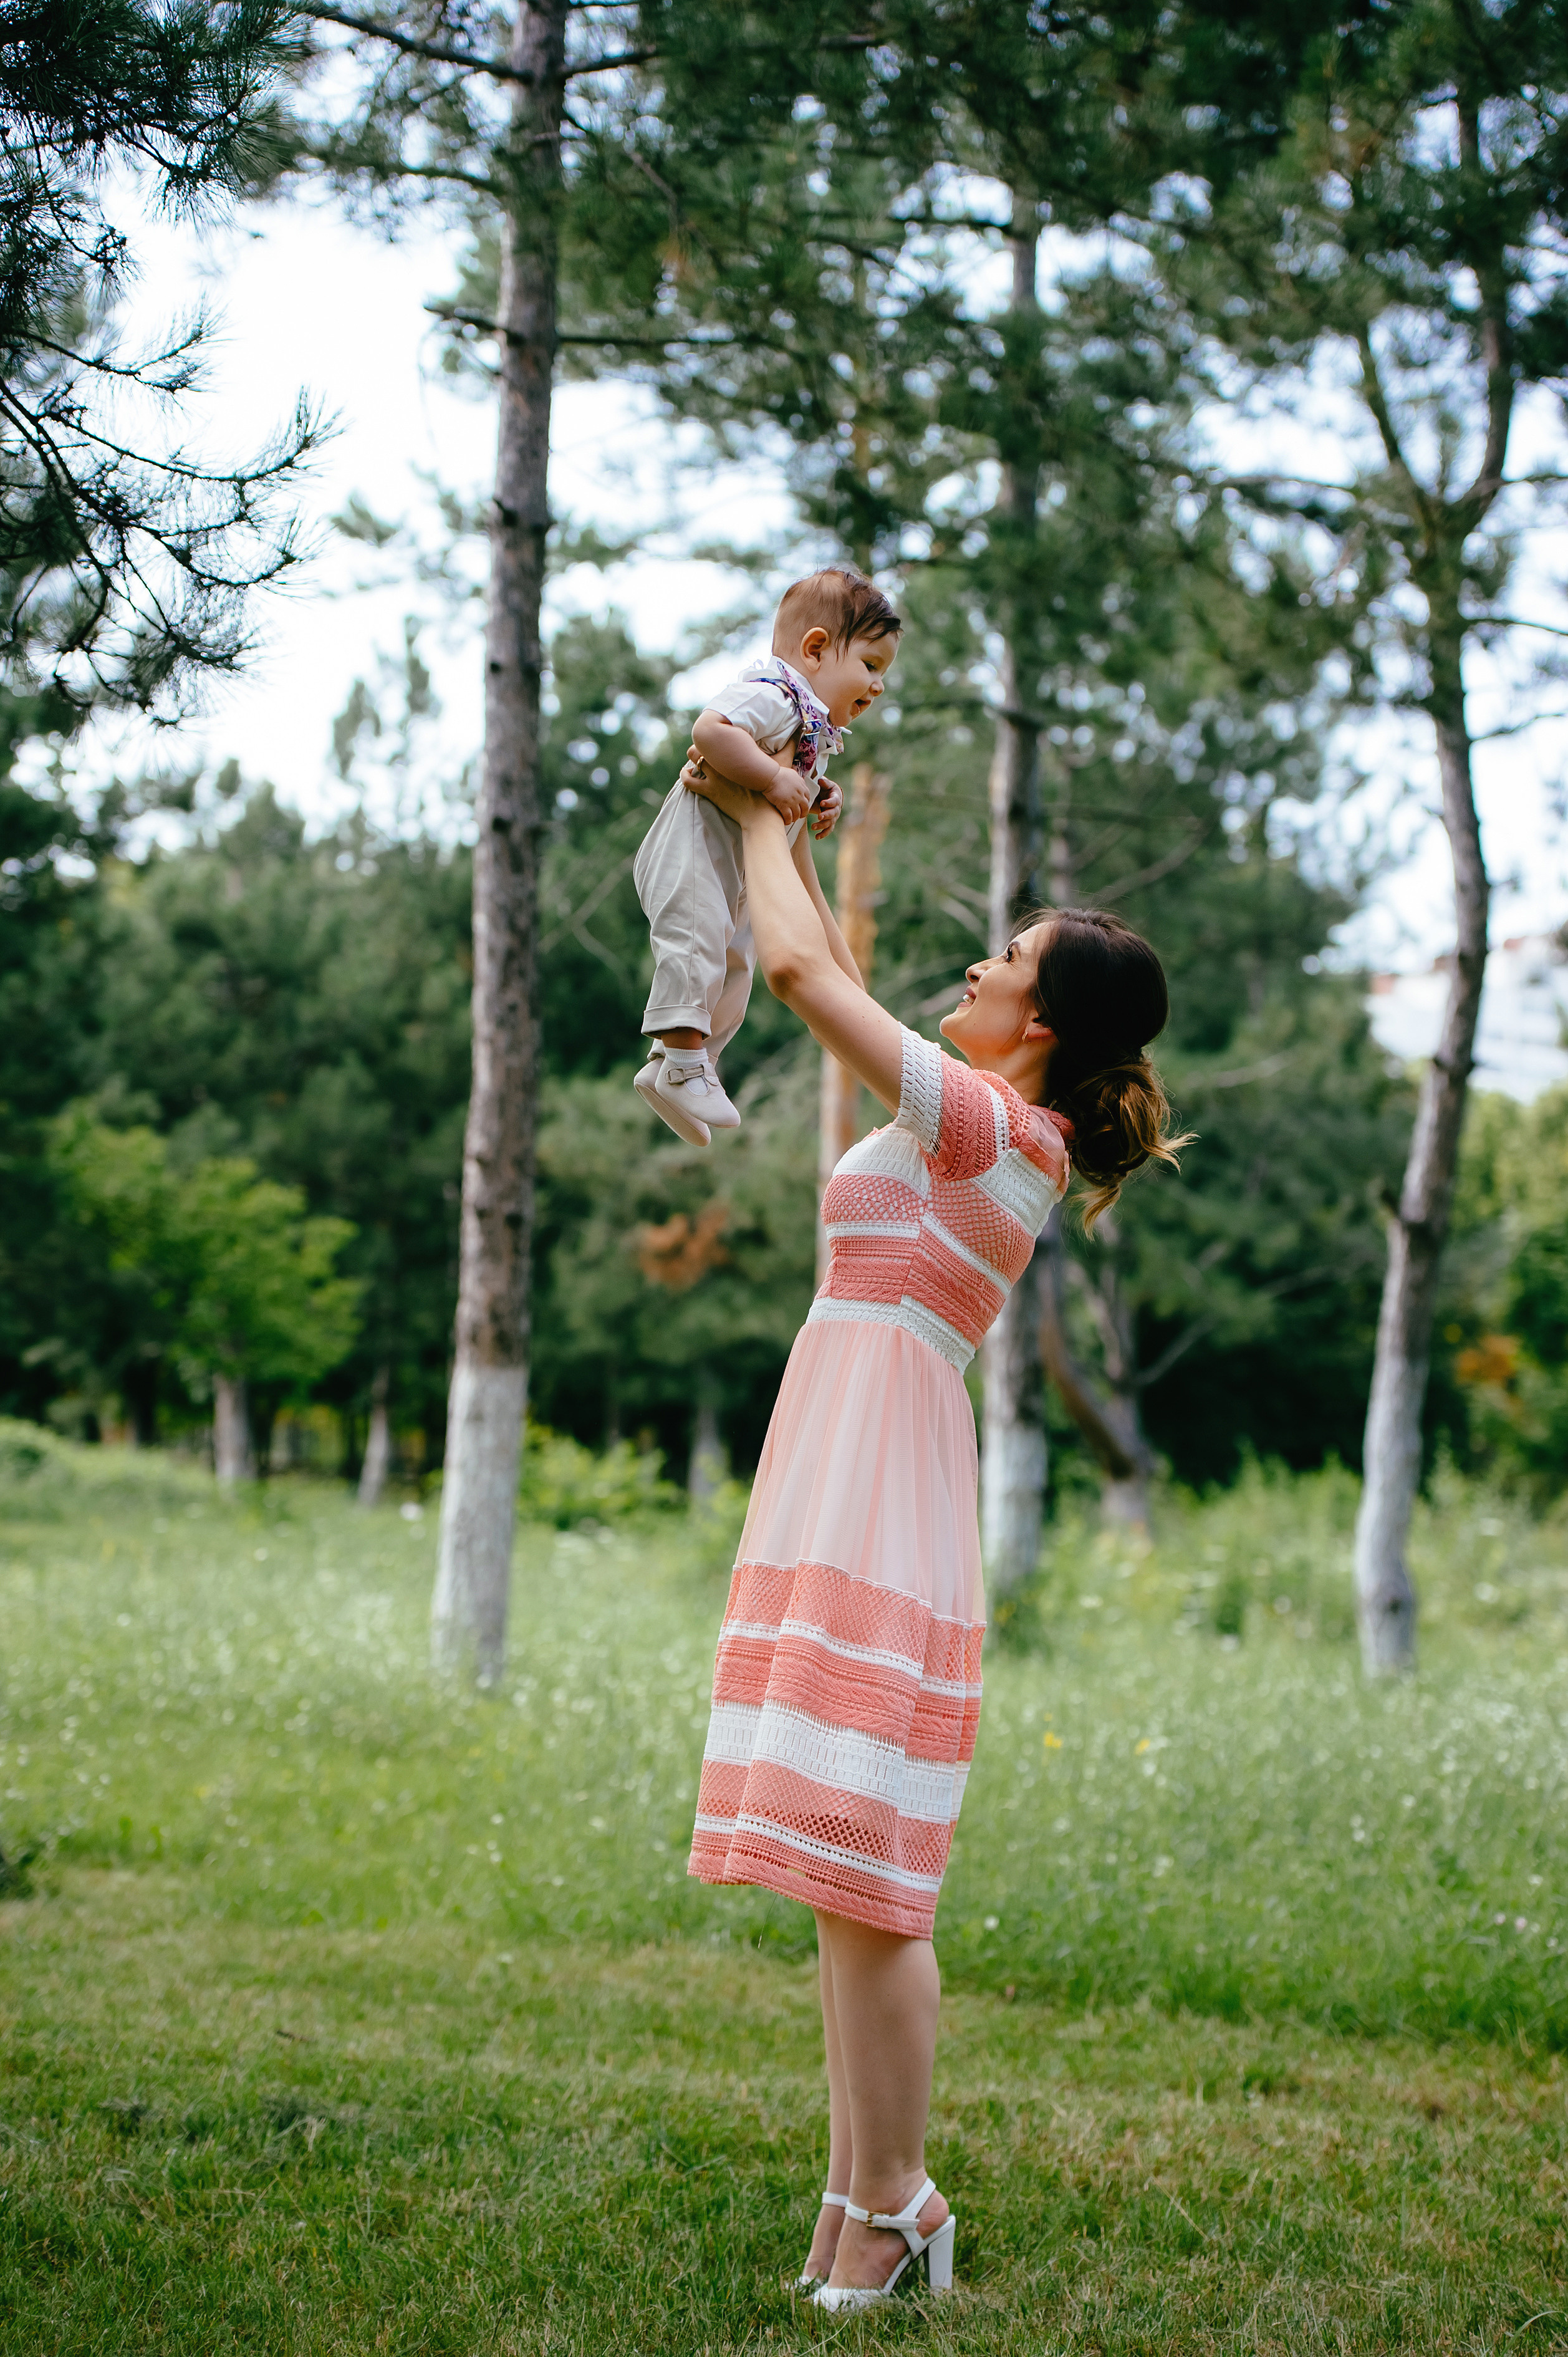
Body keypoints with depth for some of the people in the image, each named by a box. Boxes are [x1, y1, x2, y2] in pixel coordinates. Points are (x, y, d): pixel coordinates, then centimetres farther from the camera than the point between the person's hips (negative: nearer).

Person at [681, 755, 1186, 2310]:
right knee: (846, 1878, 10)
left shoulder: (987, 1118, -10)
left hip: (876, 1502, -10)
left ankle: (892, 2203, -2)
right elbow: (827, 980, 31)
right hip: (844, 1488, 10)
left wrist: (762, 822, 7)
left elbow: (797, 967, -9)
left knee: (859, 1870, -8)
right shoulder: (996, 1128, 17)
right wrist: (783, 830, 31)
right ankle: (857, 2186, 14)